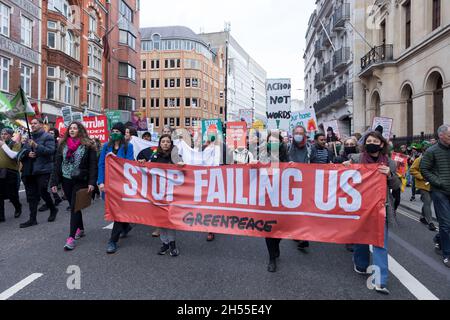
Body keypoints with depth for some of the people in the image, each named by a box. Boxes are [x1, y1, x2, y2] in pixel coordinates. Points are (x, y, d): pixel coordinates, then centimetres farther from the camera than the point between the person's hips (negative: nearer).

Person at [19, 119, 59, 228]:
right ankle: (32, 219, 15)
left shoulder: (47, 137, -2)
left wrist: (36, 146, -26)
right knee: (31, 195, 8)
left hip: (43, 170, -7)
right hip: (29, 171, 7)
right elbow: (21, 153, 16)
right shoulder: (29, 138, 19)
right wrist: (27, 153, -6)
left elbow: (51, 150, -17)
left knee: (43, 192, -8)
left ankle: (53, 209, 19)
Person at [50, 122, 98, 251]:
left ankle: (71, 237, -3)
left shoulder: (88, 145, -5)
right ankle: (80, 229, 30)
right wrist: (54, 182, 2)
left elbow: (93, 165, -9)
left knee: (74, 207, -6)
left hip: (80, 181, -5)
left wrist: (91, 182, -17)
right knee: (73, 206, 14)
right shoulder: (63, 145, 8)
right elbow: (57, 164, 8)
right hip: (66, 180, 5)